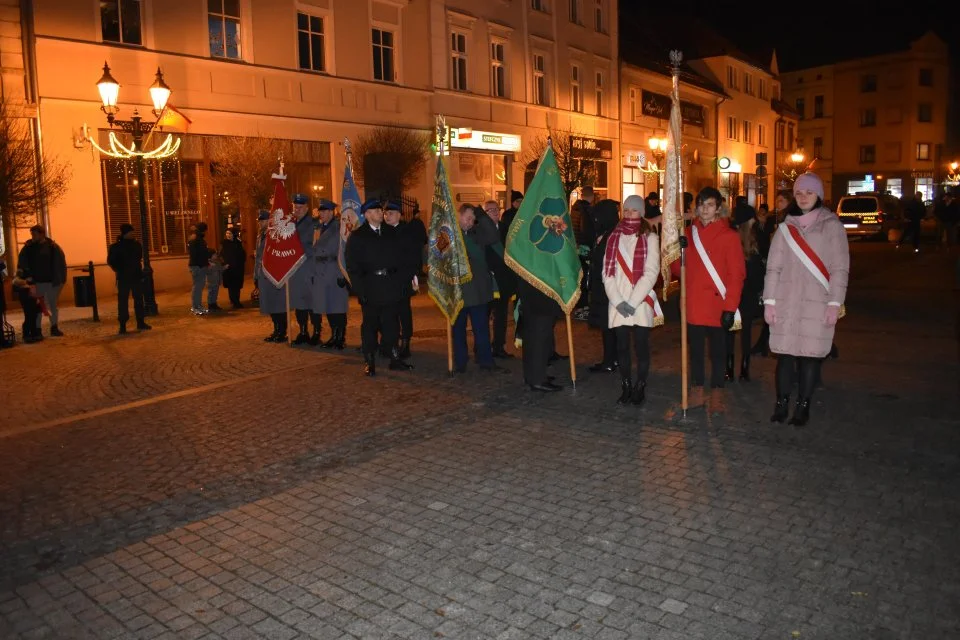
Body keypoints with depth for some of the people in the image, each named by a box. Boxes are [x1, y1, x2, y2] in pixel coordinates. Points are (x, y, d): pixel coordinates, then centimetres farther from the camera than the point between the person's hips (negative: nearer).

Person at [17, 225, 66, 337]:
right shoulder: (28, 247, 0)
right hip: (36, 282, 1)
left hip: (51, 282, 0)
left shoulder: (53, 247, -3)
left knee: (53, 305, 10)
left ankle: (54, 328, 19)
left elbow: (61, 264, -4)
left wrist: (60, 280, -9)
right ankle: (37, 329, 6)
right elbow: (22, 264, 3)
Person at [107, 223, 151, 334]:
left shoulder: (137, 245, 7)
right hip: (123, 278, -4)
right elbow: (111, 261, -2)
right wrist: (119, 270, -6)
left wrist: (139, 270, 9)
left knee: (139, 299, 8)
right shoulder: (115, 247, -5)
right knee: (123, 301, -3)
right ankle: (123, 325, 1)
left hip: (137, 276, 4)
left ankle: (140, 322, 16)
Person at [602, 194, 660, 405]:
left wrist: (633, 302, -12)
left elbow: (651, 273, -6)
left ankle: (640, 388, 10)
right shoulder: (614, 237, 11)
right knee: (622, 346, 5)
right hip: (617, 304, 3)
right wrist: (618, 301, -7)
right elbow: (607, 272, 5)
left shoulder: (649, 238, 2)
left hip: (641, 304, -3)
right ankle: (626, 387, 13)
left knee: (641, 346, -1)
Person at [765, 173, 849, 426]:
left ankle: (803, 406, 13)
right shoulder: (786, 227, 10)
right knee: (785, 353, 1)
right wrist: (769, 301, 0)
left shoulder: (832, 225, 3)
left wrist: (835, 303, -8)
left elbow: (840, 268, -1)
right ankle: (781, 403, 12)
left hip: (817, 303, -2)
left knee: (811, 354, 1)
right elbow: (773, 267, 7)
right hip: (786, 302, 2)